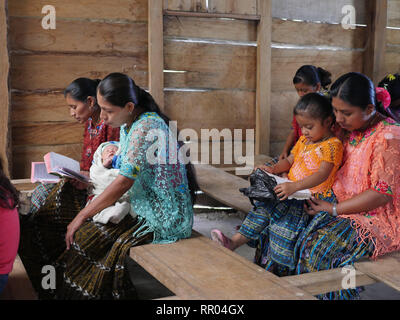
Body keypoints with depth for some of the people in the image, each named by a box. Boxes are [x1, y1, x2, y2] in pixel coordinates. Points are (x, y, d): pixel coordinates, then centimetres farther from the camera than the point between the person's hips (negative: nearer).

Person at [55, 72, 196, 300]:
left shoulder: (146, 126, -21)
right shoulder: (128, 125, 8)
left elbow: (125, 181, -22)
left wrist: (82, 216, -16)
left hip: (166, 220, -9)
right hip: (145, 210, 9)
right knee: (87, 234, -2)